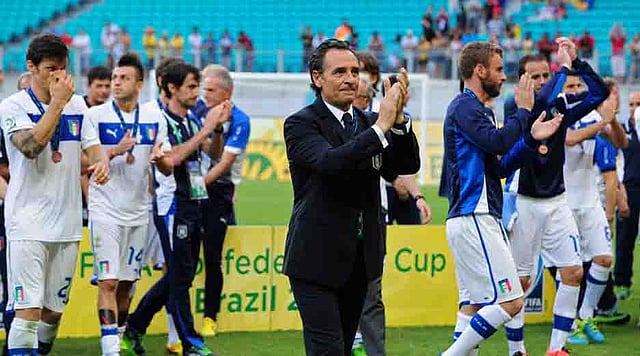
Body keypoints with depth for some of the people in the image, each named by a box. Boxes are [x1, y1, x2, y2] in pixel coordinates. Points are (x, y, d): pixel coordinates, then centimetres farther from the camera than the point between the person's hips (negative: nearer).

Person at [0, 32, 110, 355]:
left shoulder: (77, 104, 12)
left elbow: (92, 145, 14)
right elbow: (31, 146, -20)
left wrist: (102, 161, -10)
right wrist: (57, 102, -17)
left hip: (67, 224, 6)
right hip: (28, 223, -6)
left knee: (54, 310, 11)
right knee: (29, 310, -14)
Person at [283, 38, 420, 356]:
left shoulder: (367, 123, 11)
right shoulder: (300, 124, -8)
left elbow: (408, 164, -1)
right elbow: (329, 162, -27)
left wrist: (397, 119, -18)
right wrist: (381, 126, -29)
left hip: (360, 259, 6)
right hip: (317, 260, -6)